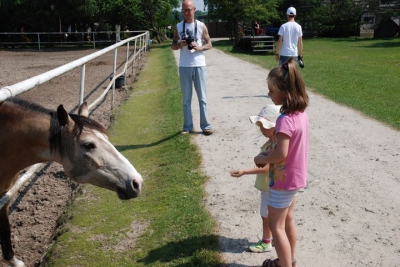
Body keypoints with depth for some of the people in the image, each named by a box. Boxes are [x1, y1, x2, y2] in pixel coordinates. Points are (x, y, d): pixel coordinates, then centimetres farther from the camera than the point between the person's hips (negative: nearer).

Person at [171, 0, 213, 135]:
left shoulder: (201, 26, 2)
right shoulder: (178, 27, 6)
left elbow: (209, 44, 4)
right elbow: (173, 46, 10)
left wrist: (199, 47, -15)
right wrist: (180, 44, -12)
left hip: (199, 65, -1)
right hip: (184, 66, 2)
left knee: (202, 97, 3)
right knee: (186, 98, 7)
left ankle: (205, 125, 10)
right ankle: (187, 126, 14)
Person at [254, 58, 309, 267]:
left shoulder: (285, 120, -28)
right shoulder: (301, 113, 0)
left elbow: (281, 153, -31)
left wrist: (262, 159, -13)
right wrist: (269, 155, 4)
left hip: (284, 180, -9)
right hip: (295, 176, 9)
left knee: (276, 226, 5)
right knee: (288, 219, 23)